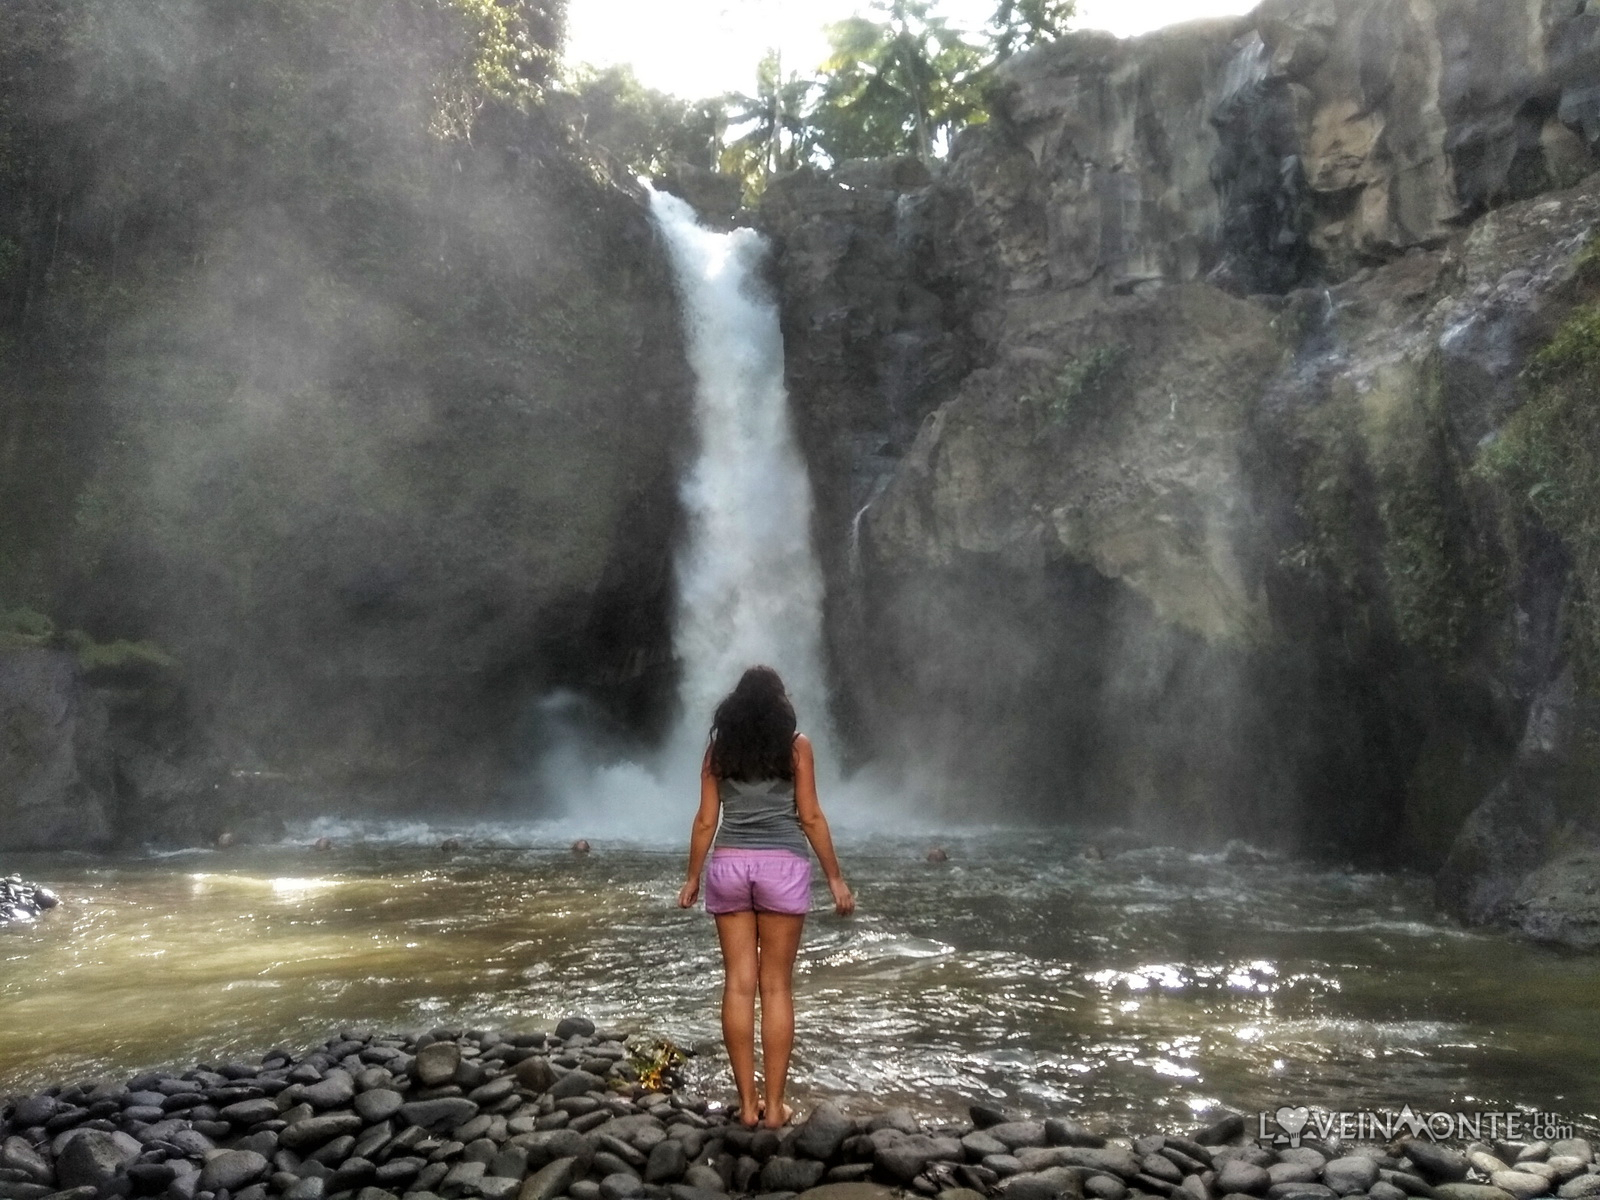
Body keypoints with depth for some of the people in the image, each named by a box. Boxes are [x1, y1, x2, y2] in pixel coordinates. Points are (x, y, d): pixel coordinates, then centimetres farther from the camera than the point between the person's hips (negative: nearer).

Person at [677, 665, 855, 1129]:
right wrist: (835, 877, 4)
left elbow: (706, 820, 6)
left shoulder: (719, 747, 8)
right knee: (776, 987, 3)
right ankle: (774, 1106, 6)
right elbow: (810, 817, -2)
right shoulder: (796, 745, 1)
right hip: (782, 866, -2)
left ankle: (747, 1104, 9)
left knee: (739, 984, 5)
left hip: (729, 865, 2)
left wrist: (693, 877, 14)